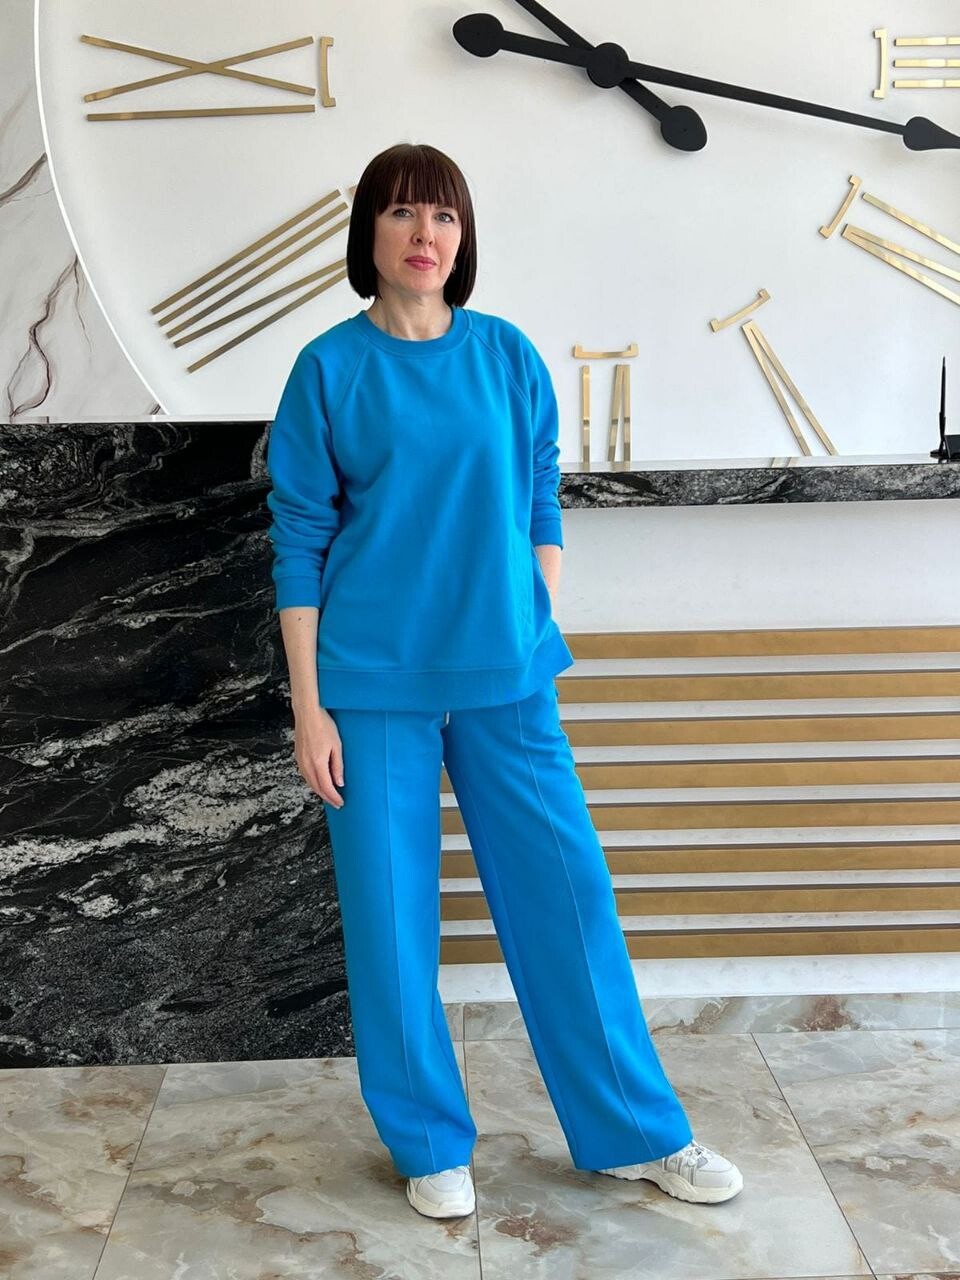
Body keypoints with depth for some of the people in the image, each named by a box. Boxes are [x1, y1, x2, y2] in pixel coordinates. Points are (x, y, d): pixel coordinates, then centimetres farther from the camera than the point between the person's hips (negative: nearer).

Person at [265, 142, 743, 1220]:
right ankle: (430, 1144, 26)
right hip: (373, 686, -2)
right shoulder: (329, 369, -2)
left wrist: (542, 639, 5)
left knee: (566, 893, 6)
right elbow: (299, 543, -2)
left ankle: (637, 1132, 23)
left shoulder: (510, 357, 4)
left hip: (506, 681, 2)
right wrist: (308, 707, -5)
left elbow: (541, 510, 10)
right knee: (389, 913, 5)